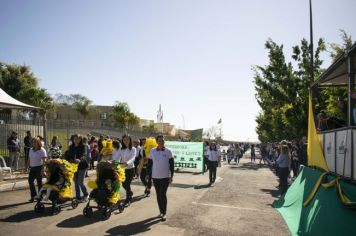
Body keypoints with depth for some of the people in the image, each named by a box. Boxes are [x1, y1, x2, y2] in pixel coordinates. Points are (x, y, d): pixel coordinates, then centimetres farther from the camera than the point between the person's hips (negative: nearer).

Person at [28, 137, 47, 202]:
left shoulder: (42, 150, -10)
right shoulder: (31, 150, 11)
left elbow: (44, 160, -15)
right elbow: (29, 158, 17)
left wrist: (43, 169, -21)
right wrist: (29, 166, 11)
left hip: (39, 167, -7)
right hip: (32, 168, 7)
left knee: (39, 182, 0)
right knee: (30, 181, 2)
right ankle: (33, 196, 13)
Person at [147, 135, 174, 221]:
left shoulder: (168, 151, -6)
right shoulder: (152, 151, 0)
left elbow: (172, 164, -3)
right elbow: (149, 163, 7)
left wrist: (171, 176, -6)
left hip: (165, 177, -3)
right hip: (155, 177, 3)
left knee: (163, 194, -5)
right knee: (158, 195, 10)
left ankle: (164, 213, 6)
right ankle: (161, 211, 23)